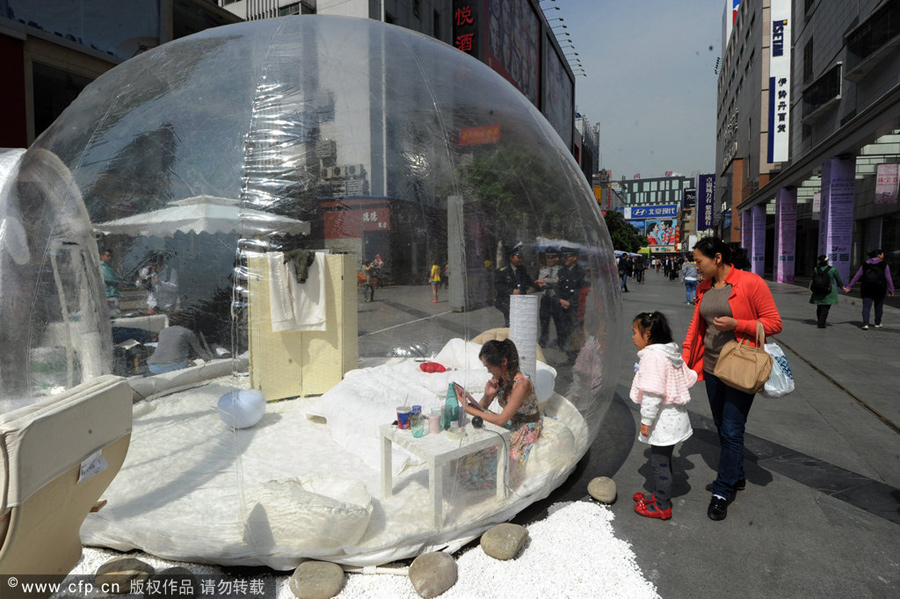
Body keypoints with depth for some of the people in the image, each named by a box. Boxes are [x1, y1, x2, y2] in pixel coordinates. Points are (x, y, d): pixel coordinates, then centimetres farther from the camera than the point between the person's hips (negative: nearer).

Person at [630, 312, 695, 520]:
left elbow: (652, 393, -26)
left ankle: (662, 507, 13)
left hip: (663, 420, -10)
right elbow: (689, 378, 15)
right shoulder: (672, 353, 8)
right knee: (663, 459, 21)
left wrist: (646, 420, -21)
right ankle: (662, 496, 34)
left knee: (659, 462, 2)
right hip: (675, 416, 10)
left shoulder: (652, 356, -22)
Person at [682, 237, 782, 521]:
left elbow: (774, 323, -10)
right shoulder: (703, 288, 7)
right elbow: (695, 327, 12)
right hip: (712, 368, 7)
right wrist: (683, 360, 6)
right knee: (722, 427, 16)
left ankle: (722, 492, 8)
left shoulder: (750, 283, -12)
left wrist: (736, 324, -21)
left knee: (732, 431, -3)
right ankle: (737, 477, 35)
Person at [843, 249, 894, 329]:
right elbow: (888, 279, -5)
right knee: (879, 307, 15)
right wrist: (891, 291, 0)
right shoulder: (884, 265, -4)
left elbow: (856, 276, 2)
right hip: (880, 290, -1)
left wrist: (849, 287, 4)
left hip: (867, 290, 1)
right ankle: (877, 323, 26)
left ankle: (865, 324, -16)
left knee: (866, 307, -2)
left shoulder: (865, 264, 3)